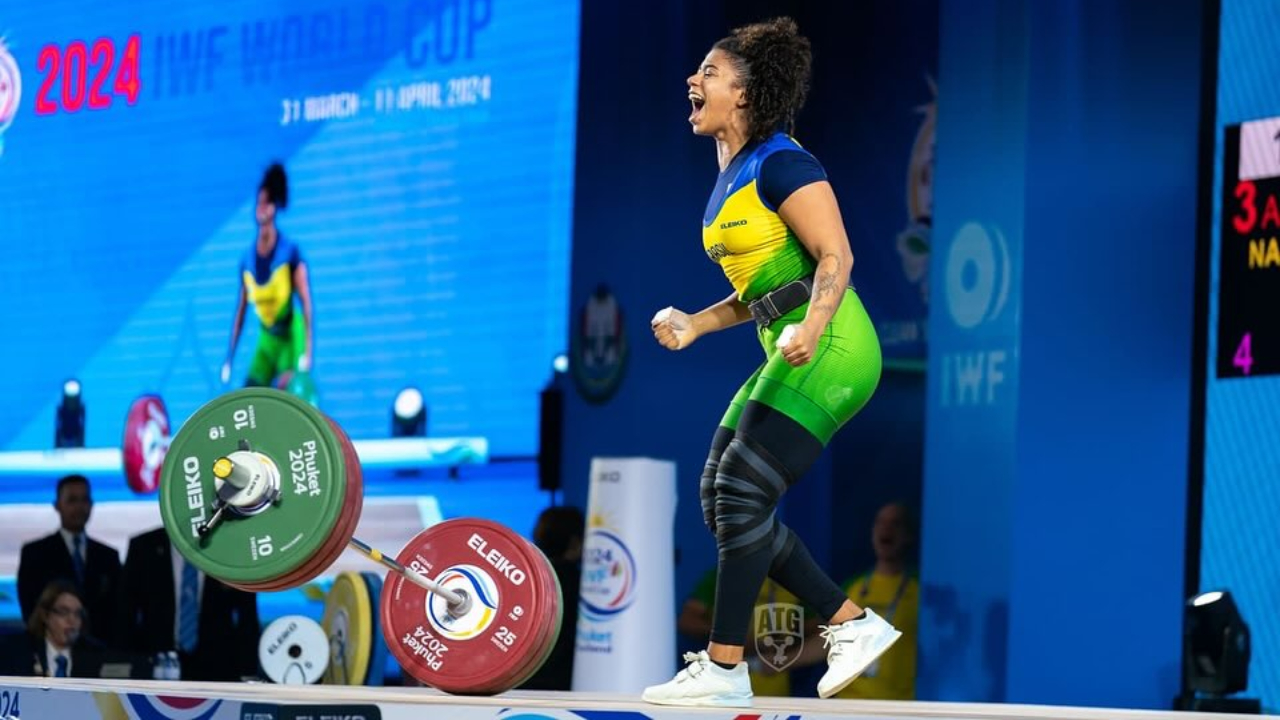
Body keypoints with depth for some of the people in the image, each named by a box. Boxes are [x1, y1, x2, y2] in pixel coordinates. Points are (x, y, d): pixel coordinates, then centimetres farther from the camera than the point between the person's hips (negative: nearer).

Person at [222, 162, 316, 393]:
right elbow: (240, 311, 5)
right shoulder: (247, 261, -4)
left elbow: (306, 303, -17)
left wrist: (307, 353, -25)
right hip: (266, 337, 5)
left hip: (290, 335, -5)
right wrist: (229, 360, 7)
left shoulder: (290, 253, -17)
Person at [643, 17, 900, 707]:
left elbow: (835, 256, -18)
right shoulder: (729, 178, 17)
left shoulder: (781, 162, -11)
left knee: (741, 494, -13)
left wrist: (813, 326, -34)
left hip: (829, 351, -10)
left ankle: (723, 670, -6)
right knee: (720, 497, 6)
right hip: (787, 357, 10)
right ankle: (854, 625, 12)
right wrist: (693, 325, 12)